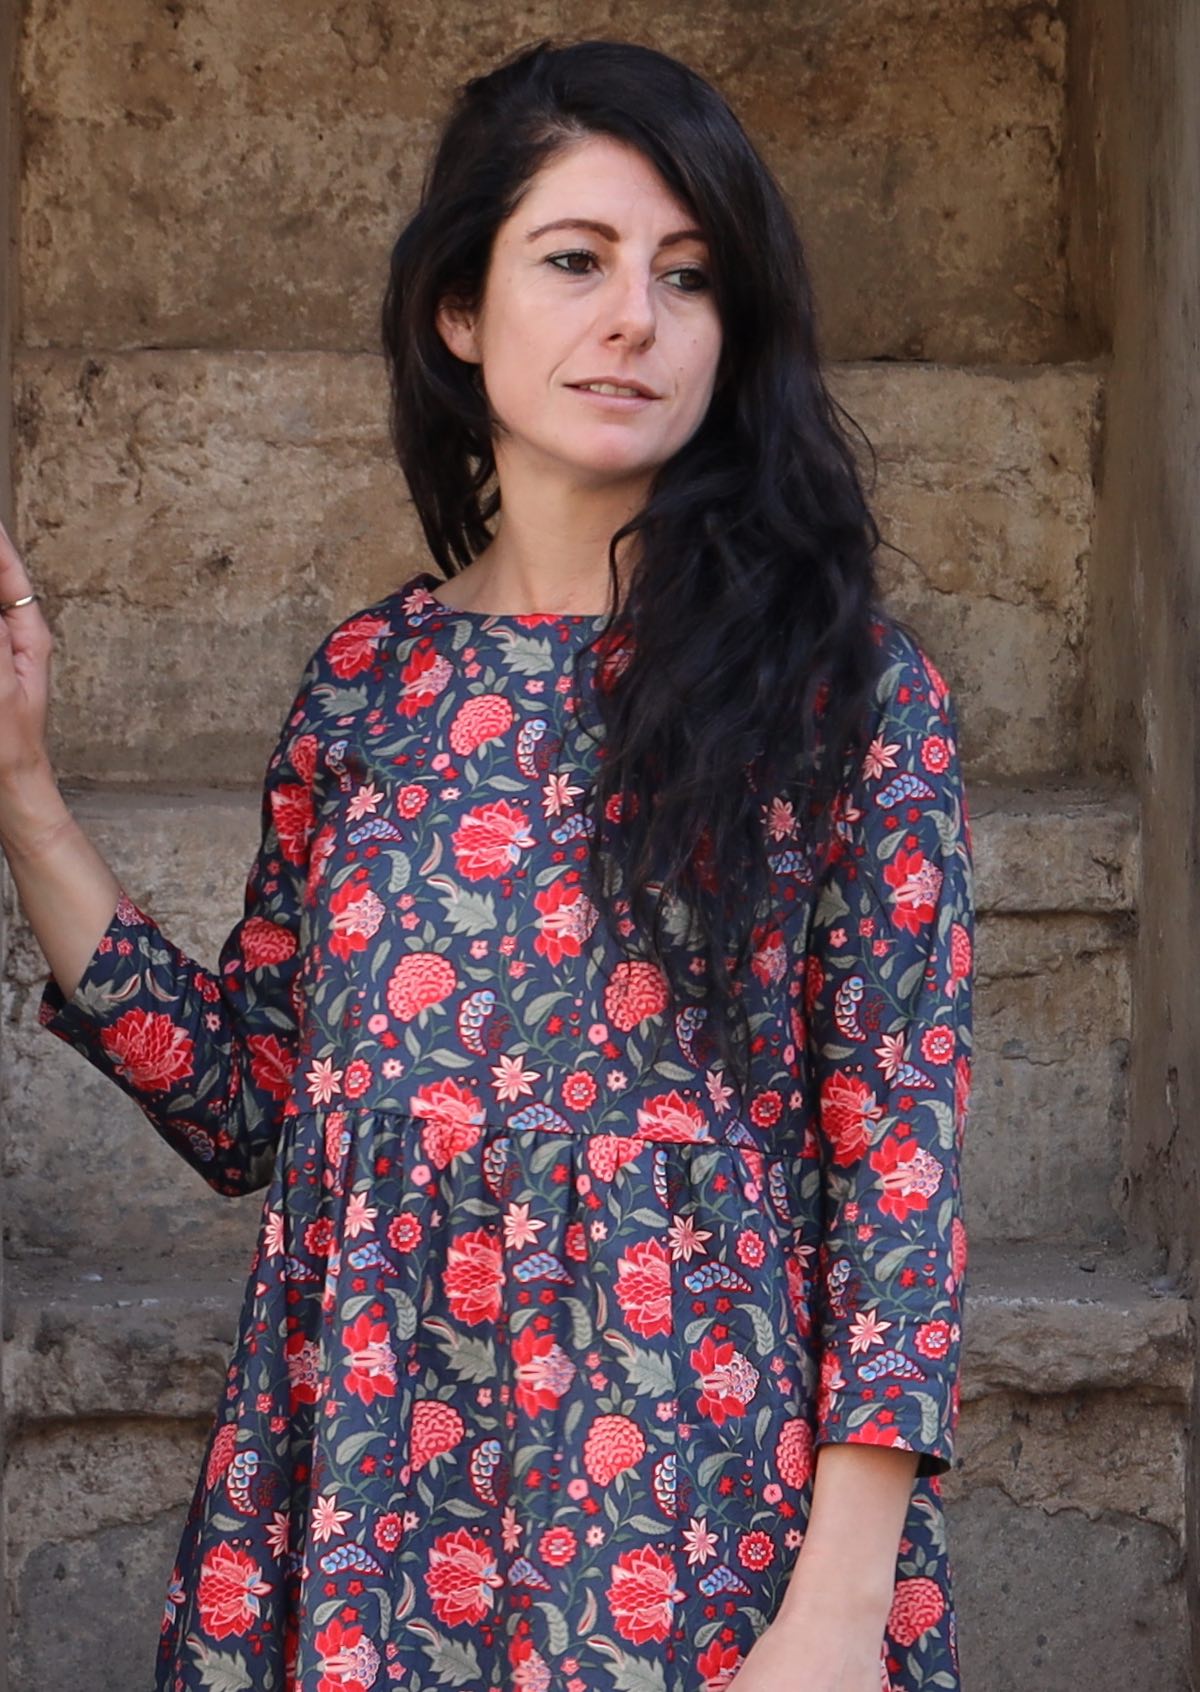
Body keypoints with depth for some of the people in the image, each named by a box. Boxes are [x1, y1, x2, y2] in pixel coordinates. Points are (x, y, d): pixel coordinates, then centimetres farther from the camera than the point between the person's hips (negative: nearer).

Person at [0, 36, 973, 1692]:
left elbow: (903, 1148, -8)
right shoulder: (365, 682, 5)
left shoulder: (844, 684, -5)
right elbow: (245, 1103, 6)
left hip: (705, 1512, -3)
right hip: (367, 1491, 3)